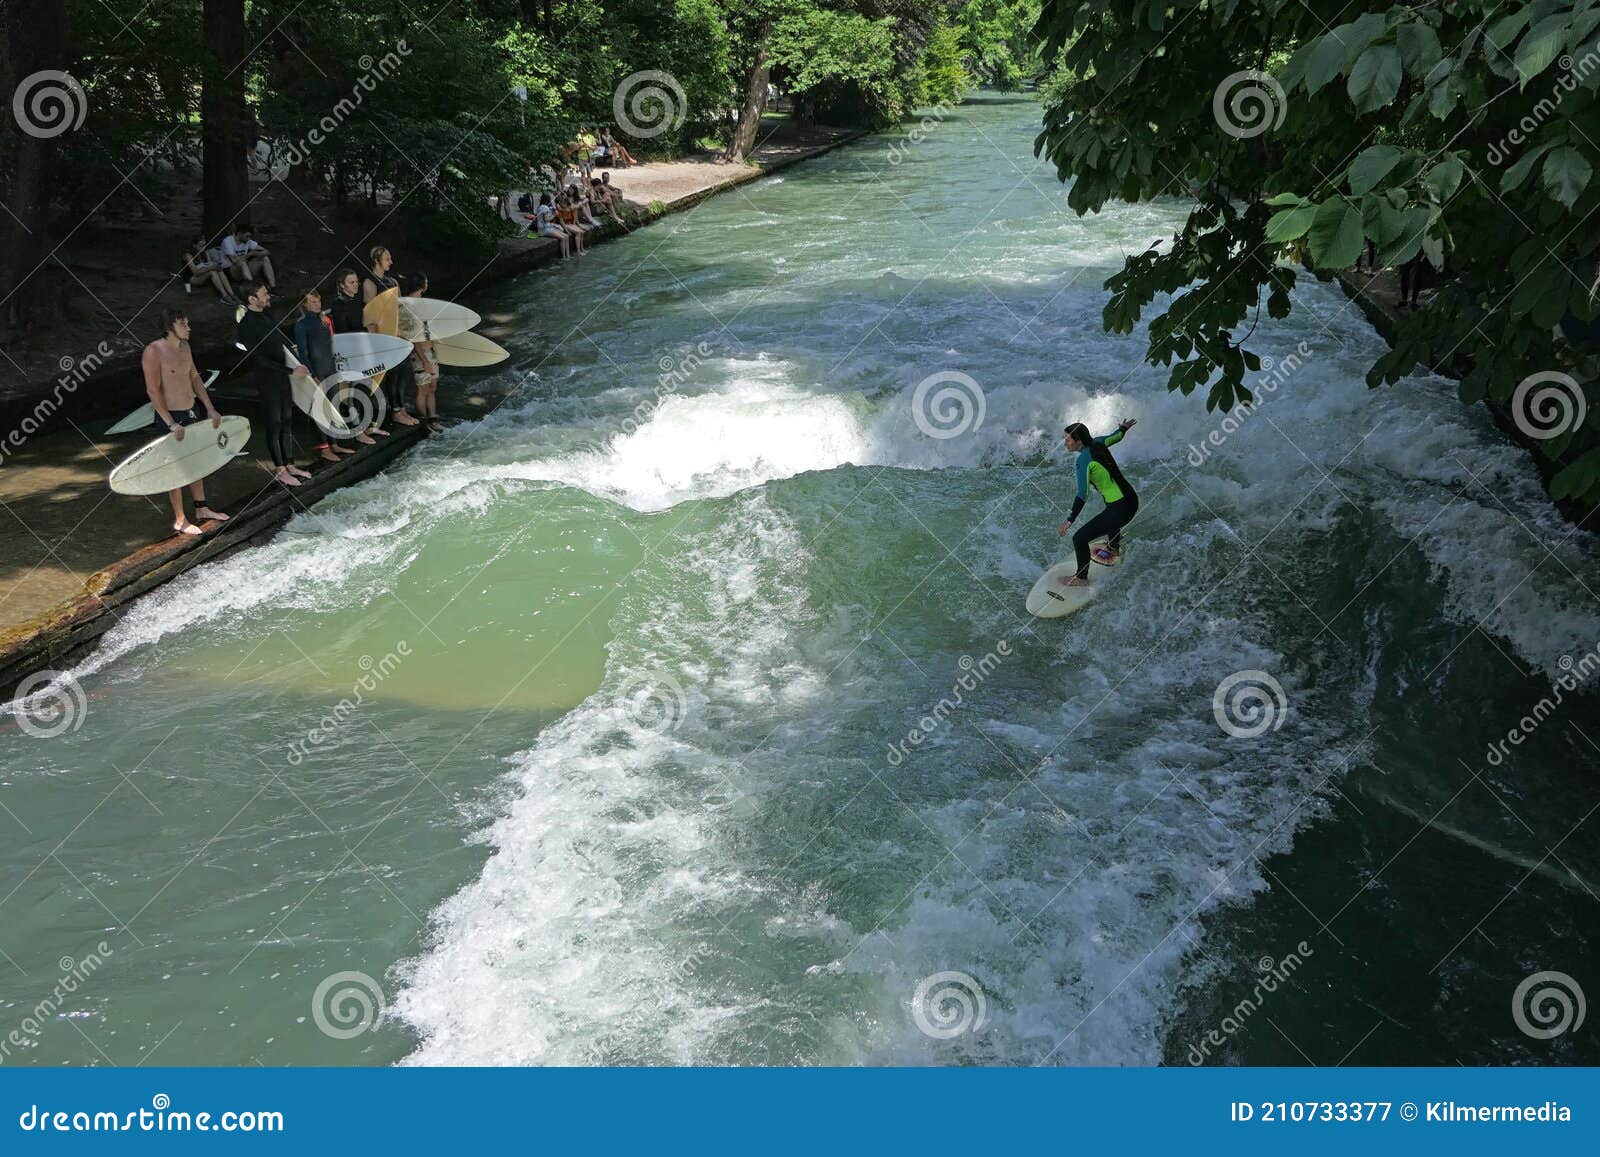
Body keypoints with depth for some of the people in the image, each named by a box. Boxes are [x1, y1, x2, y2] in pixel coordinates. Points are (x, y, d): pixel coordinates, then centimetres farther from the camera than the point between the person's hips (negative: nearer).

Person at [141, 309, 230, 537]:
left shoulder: (184, 346, 6)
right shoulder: (154, 351, -19)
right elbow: (153, 390, -20)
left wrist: (210, 409, 12)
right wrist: (171, 424, -23)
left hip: (191, 412, 8)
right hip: (170, 416, -8)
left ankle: (202, 508, 34)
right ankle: (179, 520, 13)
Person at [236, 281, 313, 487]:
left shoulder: (267, 316, 8)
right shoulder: (246, 325, -17)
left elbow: (283, 341, 20)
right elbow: (260, 360, -21)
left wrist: (300, 366, 17)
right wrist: (292, 371, -21)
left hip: (282, 376, 8)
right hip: (267, 380, -8)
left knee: (286, 422, 13)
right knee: (274, 424, 0)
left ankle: (290, 465, 23)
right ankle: (281, 471, 7)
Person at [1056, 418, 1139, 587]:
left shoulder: (1083, 461, -22)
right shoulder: (1098, 443, 0)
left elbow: (1082, 494, -29)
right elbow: (1117, 436, 22)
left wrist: (1070, 520, -33)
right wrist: (1123, 427, 44)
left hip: (1121, 510, -9)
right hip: (1132, 499, 10)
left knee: (1079, 538, -3)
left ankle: (1081, 578, 15)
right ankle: (1114, 547, 70)